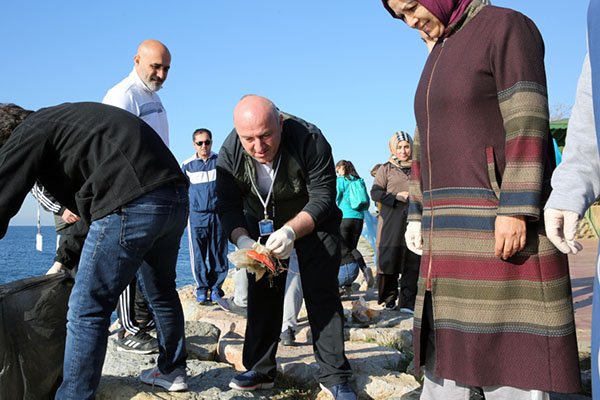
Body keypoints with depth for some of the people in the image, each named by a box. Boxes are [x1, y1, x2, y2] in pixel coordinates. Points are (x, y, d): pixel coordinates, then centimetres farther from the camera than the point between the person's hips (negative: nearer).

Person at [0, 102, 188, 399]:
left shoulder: (29, 132, 5)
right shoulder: (61, 120, 31)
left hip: (132, 204, -10)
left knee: (88, 308, 0)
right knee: (161, 290, 26)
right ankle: (173, 371, 41)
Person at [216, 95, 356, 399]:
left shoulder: (309, 139, -33)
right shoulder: (229, 152, -24)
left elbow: (323, 197, -31)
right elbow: (228, 206, -20)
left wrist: (292, 231, -46)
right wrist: (242, 240, -39)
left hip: (313, 223, -3)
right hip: (262, 224, 3)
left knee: (322, 295, -8)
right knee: (262, 293, 4)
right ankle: (260, 371, 15)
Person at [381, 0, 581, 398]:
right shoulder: (438, 57, 20)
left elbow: (527, 125, -14)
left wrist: (515, 211, -22)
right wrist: (418, 215, 15)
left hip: (501, 219, -8)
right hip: (452, 226, 8)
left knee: (511, 347, -4)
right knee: (444, 343, 9)